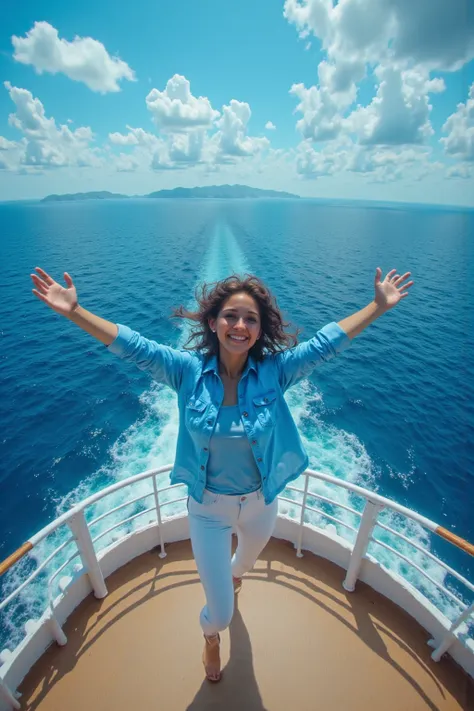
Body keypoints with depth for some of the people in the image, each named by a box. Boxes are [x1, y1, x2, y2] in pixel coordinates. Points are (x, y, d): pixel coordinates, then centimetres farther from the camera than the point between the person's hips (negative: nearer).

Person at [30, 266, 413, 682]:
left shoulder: (275, 370, -19)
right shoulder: (188, 370, -19)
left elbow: (327, 343, -16)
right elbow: (132, 346, -20)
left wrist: (379, 306, -16)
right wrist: (74, 311, -23)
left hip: (261, 503, 2)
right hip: (208, 507, -1)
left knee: (245, 562, 35)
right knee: (220, 612, 15)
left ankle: (231, 577, 77)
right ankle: (211, 637, 57)